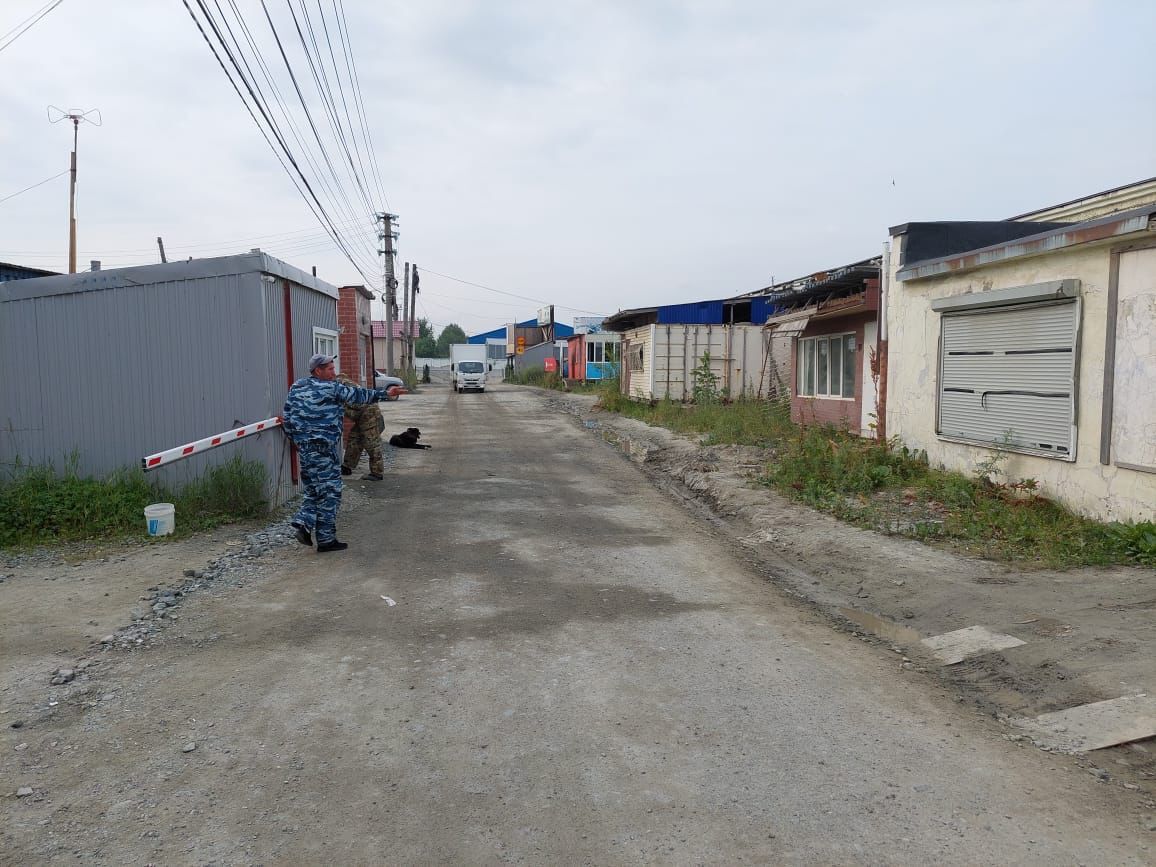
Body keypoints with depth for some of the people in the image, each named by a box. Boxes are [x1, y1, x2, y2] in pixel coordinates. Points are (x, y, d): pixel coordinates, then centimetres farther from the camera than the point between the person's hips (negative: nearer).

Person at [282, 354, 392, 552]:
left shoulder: (296, 388, 10)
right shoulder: (332, 388, -9)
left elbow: (286, 417, 13)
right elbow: (359, 395, -2)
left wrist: (295, 437, 26)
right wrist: (384, 394, 9)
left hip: (303, 447, 7)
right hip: (324, 447, -7)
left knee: (312, 489, 20)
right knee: (329, 492, 1)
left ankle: (302, 522, 2)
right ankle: (326, 540, 5)